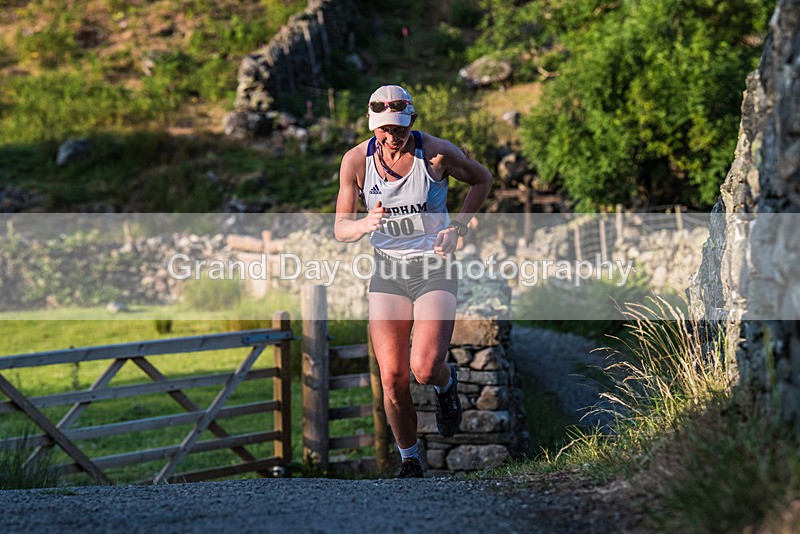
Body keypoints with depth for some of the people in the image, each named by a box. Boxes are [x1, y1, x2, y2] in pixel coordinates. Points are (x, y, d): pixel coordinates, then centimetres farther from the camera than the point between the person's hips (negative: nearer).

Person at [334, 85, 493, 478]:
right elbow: (340, 229, -6)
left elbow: (481, 179, 8)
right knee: (393, 377, -3)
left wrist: (458, 229, -4)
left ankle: (446, 384, 22)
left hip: (434, 269, -2)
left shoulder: (438, 152, -11)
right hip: (388, 270, 2)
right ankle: (409, 460, 17)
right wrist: (365, 225, -29)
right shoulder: (356, 160, -7)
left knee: (425, 369, -17)